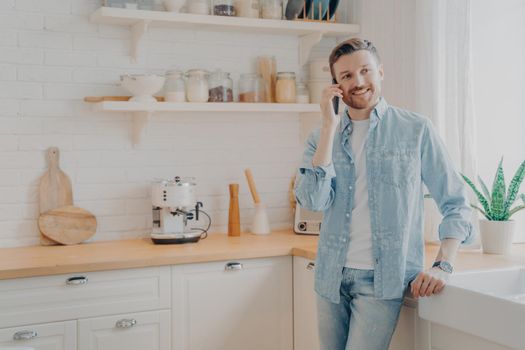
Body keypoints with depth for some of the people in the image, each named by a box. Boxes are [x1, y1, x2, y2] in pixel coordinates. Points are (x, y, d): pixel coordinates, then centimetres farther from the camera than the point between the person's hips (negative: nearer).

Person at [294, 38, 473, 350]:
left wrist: (444, 265, -13)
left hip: (382, 279, -3)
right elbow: (312, 200, -12)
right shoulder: (323, 136, 5)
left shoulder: (416, 130, -3)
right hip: (333, 276, 4)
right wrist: (330, 126, -12)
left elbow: (455, 203, -1)